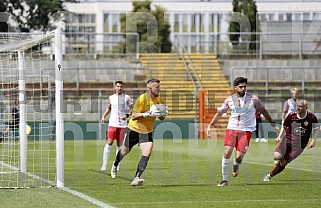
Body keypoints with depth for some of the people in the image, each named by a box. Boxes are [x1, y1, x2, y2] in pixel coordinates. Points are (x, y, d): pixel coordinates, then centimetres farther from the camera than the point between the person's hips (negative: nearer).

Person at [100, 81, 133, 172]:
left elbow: (132, 109, 1)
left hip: (122, 124, 0)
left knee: (119, 145, 6)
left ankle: (117, 166, 16)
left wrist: (127, 115, -17)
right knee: (109, 143, -11)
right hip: (112, 123, 0)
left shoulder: (127, 97, 1)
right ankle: (104, 165, -13)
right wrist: (103, 116, 9)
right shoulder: (111, 97, 8)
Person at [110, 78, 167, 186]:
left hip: (147, 131, 4)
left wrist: (162, 115, -15)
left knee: (147, 154, -18)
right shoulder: (142, 99, -21)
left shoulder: (160, 100, -3)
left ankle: (136, 178, -20)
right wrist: (148, 114, -34)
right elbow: (134, 116, -24)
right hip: (134, 129, -3)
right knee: (125, 151, 15)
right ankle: (115, 165, 47)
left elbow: (161, 118, 8)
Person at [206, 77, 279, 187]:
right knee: (227, 152, -13)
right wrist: (210, 125, 5)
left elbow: (263, 111, 11)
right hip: (231, 128, 2)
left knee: (239, 157, -10)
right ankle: (224, 179, -2)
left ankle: (236, 165, 29)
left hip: (246, 131, -2)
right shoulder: (229, 100, 4)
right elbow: (219, 113, 13)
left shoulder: (253, 99, -2)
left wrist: (273, 124, 15)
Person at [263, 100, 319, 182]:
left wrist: (313, 140, -4)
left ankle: (269, 176, 12)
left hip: (299, 146, -1)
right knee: (276, 157, -23)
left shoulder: (311, 117, -9)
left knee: (283, 163, -8)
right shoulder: (291, 116, -6)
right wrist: (279, 136, -4)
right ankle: (279, 159, 16)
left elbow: (316, 128, 7)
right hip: (287, 139, 1)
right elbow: (284, 127, 10)